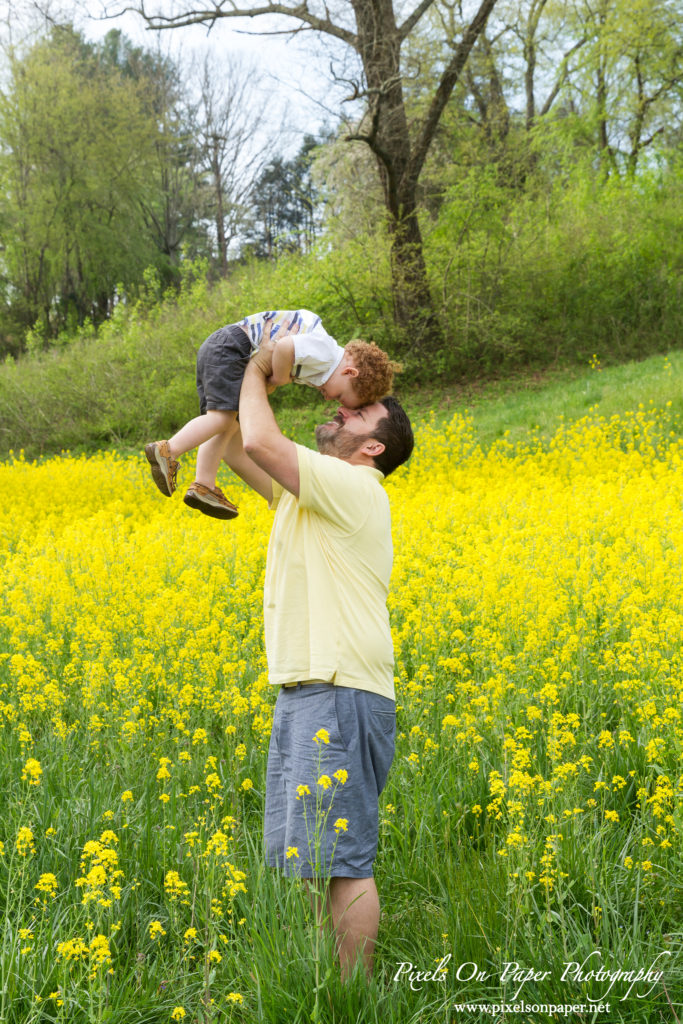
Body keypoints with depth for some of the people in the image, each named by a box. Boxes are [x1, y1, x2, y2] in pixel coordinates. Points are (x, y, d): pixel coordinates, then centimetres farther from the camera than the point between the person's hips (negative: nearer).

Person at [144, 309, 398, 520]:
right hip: (230, 348, -10)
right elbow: (284, 347, -32)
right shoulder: (326, 353, -18)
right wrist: (281, 378, -14)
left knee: (227, 425, 5)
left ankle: (203, 485, -2)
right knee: (224, 416, -17)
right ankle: (168, 451, -25)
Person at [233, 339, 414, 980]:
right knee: (304, 854, 14)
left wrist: (255, 373, -3)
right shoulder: (309, 491, 19)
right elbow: (243, 450, 27)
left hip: (341, 698, -10)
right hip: (303, 694, 10)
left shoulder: (351, 486, -10)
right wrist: (248, 377, 15)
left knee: (342, 859, -7)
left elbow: (261, 441, -20)